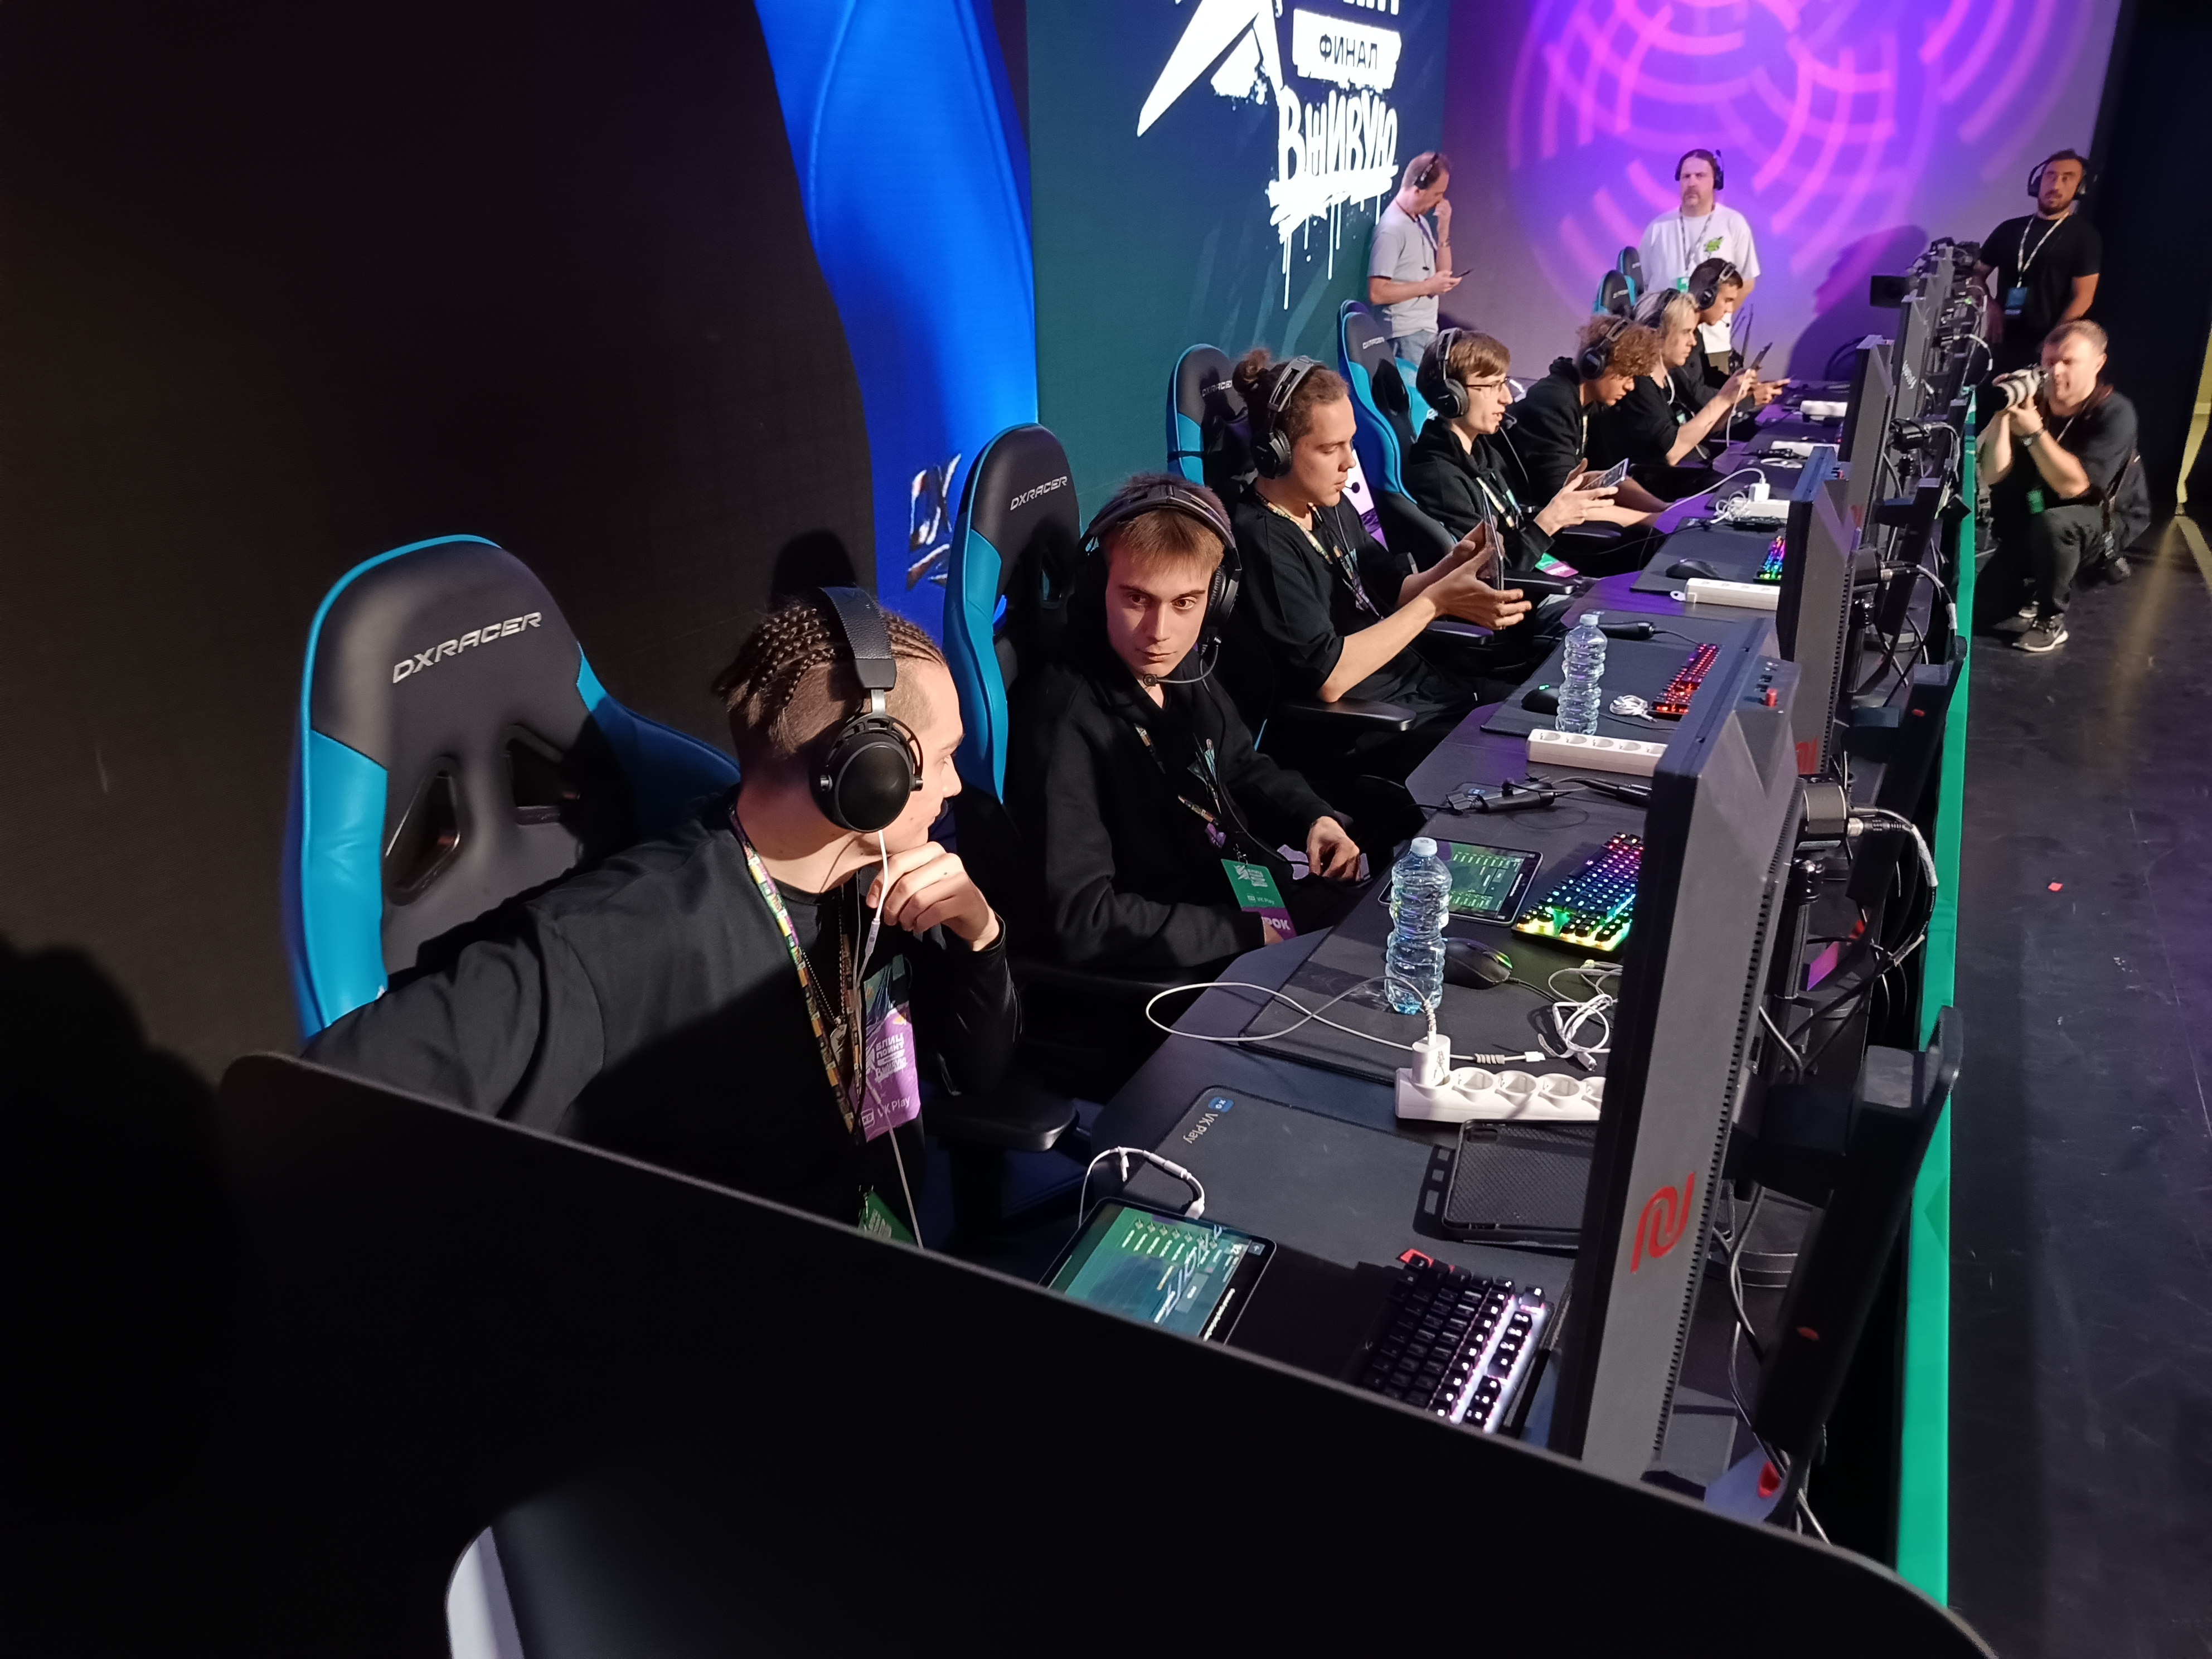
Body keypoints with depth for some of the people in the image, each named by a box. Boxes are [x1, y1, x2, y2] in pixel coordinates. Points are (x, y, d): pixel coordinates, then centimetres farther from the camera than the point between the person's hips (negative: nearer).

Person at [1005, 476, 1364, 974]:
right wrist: (1255, 933, -23)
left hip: (1260, 903, 8)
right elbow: (1080, 919, -30)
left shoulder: (1184, 668, -1)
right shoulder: (1064, 719, -27)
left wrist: (1314, 818, -2)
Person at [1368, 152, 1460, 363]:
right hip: (1406, 337, -9)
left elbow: (1442, 273, 14)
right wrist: (1428, 286, -16)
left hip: (1427, 332, 9)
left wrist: (1443, 229, 2)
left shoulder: (1420, 221, 12)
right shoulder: (1392, 229, -15)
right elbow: (1377, 293, -20)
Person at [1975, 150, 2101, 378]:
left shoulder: (2085, 236, 3)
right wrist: (1990, 305, -3)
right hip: (2002, 345, 3)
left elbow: (2082, 298, -5)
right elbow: (1977, 274, 18)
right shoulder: (2010, 229, 13)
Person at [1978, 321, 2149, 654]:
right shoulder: (2032, 403, -10)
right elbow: (1994, 476, -17)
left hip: (2110, 517, -5)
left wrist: (2034, 433, -39)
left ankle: (2051, 620, -18)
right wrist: (2003, 412, -26)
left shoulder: (2114, 413, -23)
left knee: (2051, 523, -37)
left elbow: (2072, 486, -32)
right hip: (2043, 512, 5)